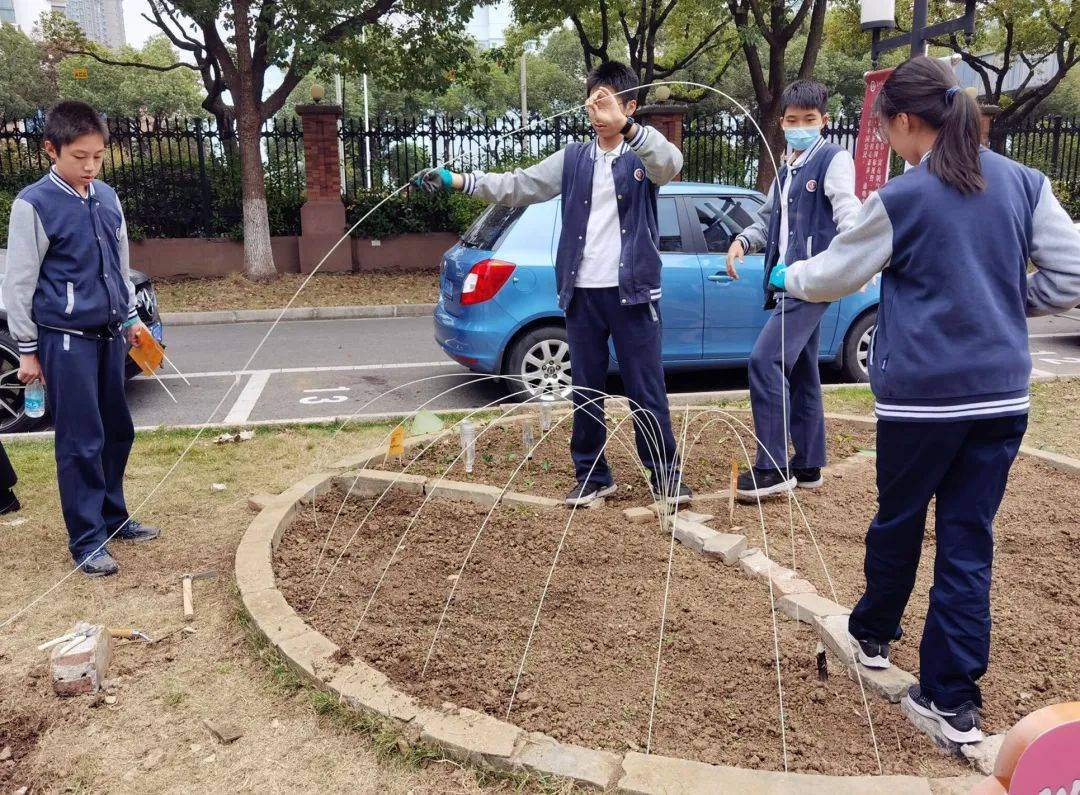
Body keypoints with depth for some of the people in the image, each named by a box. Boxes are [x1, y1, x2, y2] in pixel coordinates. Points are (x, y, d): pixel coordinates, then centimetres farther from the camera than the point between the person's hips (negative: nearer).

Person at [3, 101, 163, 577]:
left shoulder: (106, 197, 9)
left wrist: (130, 318, 21)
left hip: (108, 335, 7)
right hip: (65, 339, -6)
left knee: (117, 431, 14)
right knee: (81, 441, -2)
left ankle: (113, 518, 29)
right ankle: (86, 541, 9)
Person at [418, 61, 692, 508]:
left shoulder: (644, 157, 1)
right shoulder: (573, 159, 11)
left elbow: (671, 163, -22)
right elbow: (518, 186, 8)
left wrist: (626, 127, -39)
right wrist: (456, 181, -3)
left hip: (633, 293, -3)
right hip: (582, 294, 4)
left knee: (647, 391, 2)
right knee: (586, 392, 10)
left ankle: (666, 475, 17)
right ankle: (592, 475, 23)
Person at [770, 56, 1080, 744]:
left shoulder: (902, 199, -8)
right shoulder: (1024, 183, 3)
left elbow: (831, 277, 2)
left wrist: (786, 276, 22)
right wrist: (1005, 302, 14)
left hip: (922, 395, -3)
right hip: (1002, 395, 4)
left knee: (899, 522, 17)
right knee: (969, 539, 9)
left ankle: (874, 634, 40)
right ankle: (954, 698, 14)